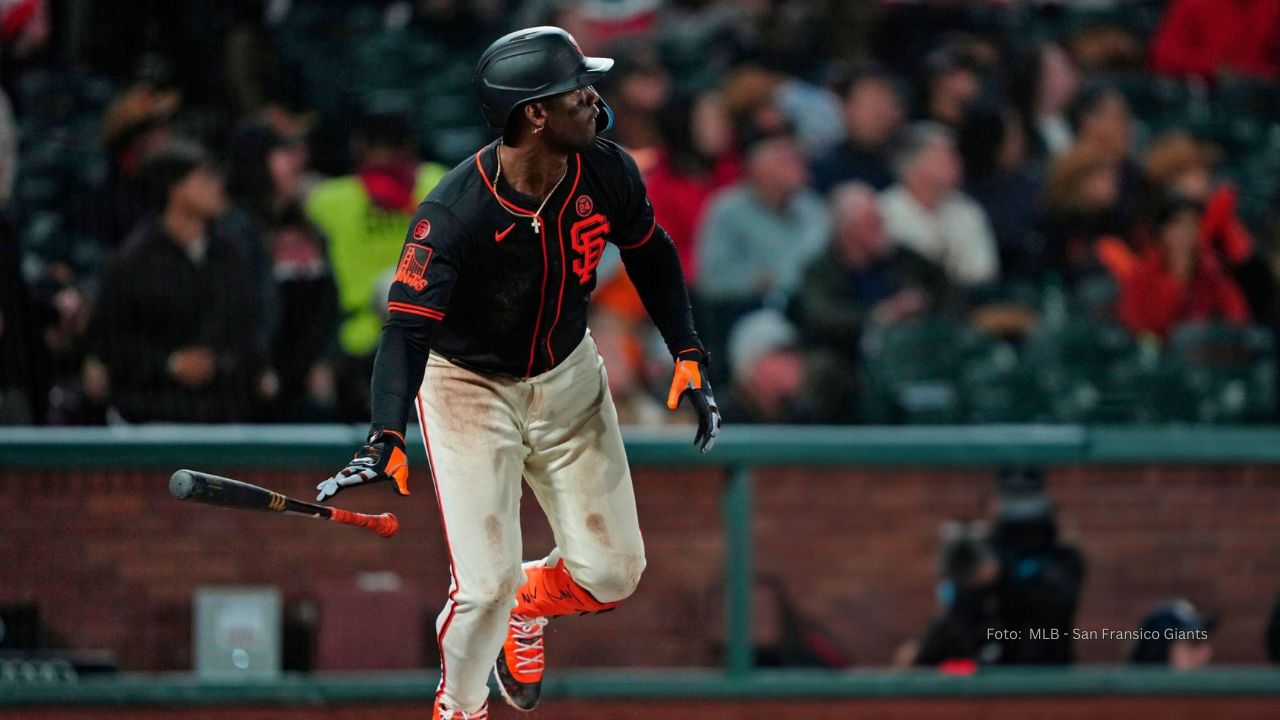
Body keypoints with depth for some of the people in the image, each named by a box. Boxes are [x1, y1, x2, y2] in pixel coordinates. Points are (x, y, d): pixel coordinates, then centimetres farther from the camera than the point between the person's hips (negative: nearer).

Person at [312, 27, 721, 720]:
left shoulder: (606, 174, -16)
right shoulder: (454, 213, -32)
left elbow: (650, 255, 4)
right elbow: (408, 326, -38)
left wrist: (689, 356, -1)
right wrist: (386, 438, -52)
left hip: (567, 377, 5)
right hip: (469, 385, -5)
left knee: (612, 572, 2)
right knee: (484, 585, -12)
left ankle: (526, 601, 37)